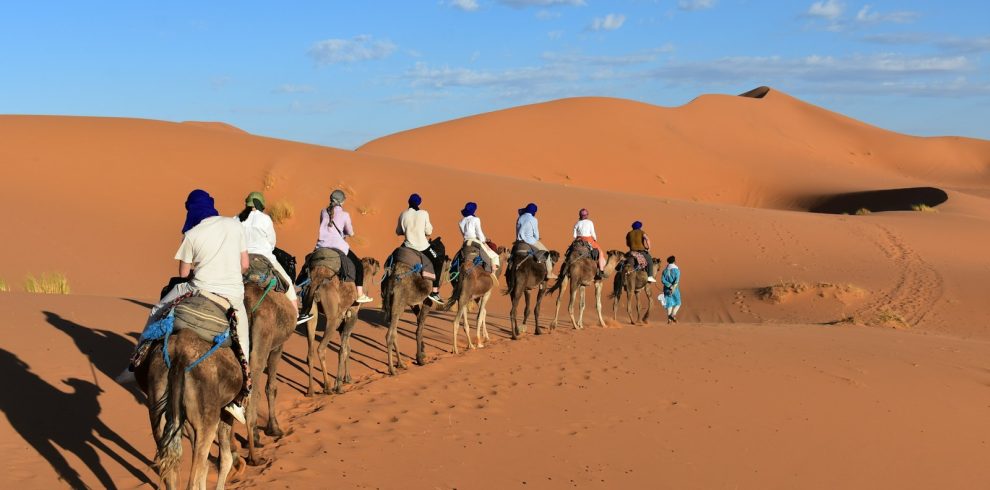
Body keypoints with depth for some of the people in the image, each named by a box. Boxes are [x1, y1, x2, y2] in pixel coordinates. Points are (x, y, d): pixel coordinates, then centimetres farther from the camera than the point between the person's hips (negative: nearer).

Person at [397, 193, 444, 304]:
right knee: (439, 261, 12)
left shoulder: (403, 215, 0)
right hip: (422, 246, -3)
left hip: (408, 245, 3)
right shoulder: (424, 213, -7)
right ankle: (435, 291, 3)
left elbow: (398, 232, 9)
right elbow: (429, 231, -5)